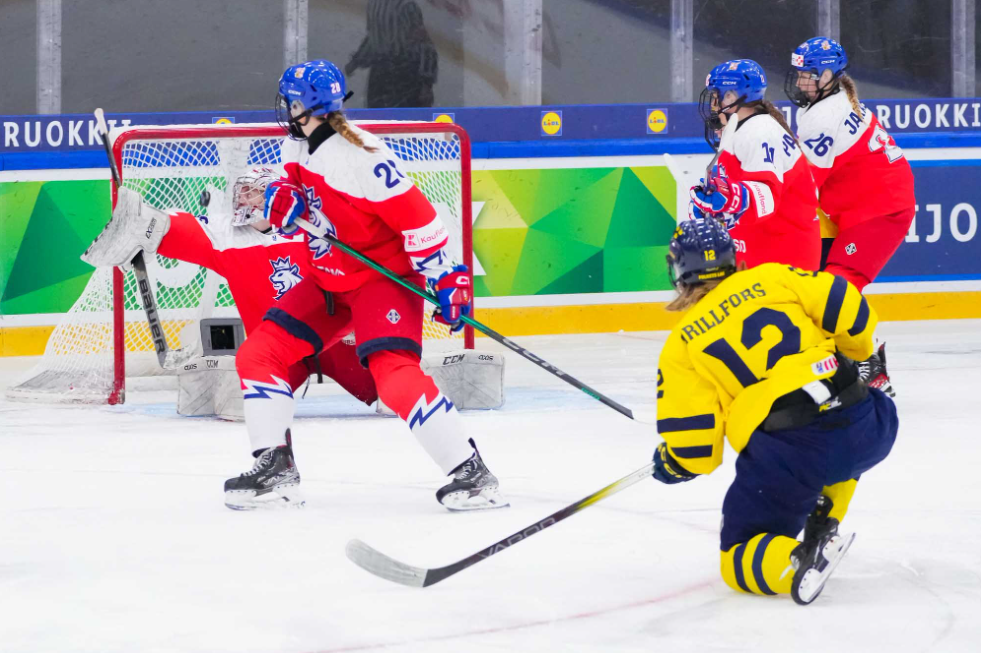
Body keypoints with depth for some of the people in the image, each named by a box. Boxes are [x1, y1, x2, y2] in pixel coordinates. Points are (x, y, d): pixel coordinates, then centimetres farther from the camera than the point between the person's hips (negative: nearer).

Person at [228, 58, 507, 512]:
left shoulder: (358, 155, -24)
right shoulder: (311, 150, 4)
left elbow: (414, 214, -25)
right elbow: (298, 183, 21)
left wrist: (442, 276, -25)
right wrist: (282, 197, -5)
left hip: (383, 275, -9)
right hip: (329, 281, 10)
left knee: (395, 375, -27)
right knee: (257, 353, 2)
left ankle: (471, 473, -22)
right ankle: (275, 465, 11)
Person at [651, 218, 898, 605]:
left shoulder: (681, 346, 8)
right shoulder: (771, 278, 13)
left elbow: (693, 449, 2)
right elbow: (847, 307, 4)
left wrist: (671, 465, 25)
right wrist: (856, 353, 26)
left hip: (787, 456, -3)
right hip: (861, 430, 3)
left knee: (739, 559, 16)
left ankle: (799, 560, -17)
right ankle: (822, 528, 22)